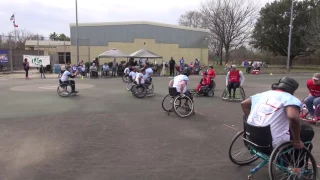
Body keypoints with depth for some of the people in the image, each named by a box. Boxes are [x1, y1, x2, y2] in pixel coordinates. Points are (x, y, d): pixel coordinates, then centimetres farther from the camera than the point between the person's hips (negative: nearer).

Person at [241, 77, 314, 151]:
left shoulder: (263, 94, 11)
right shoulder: (290, 98, -8)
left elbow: (244, 104, 19)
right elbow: (293, 117, -27)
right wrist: (297, 141, -15)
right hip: (273, 143, -7)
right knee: (308, 131, 13)